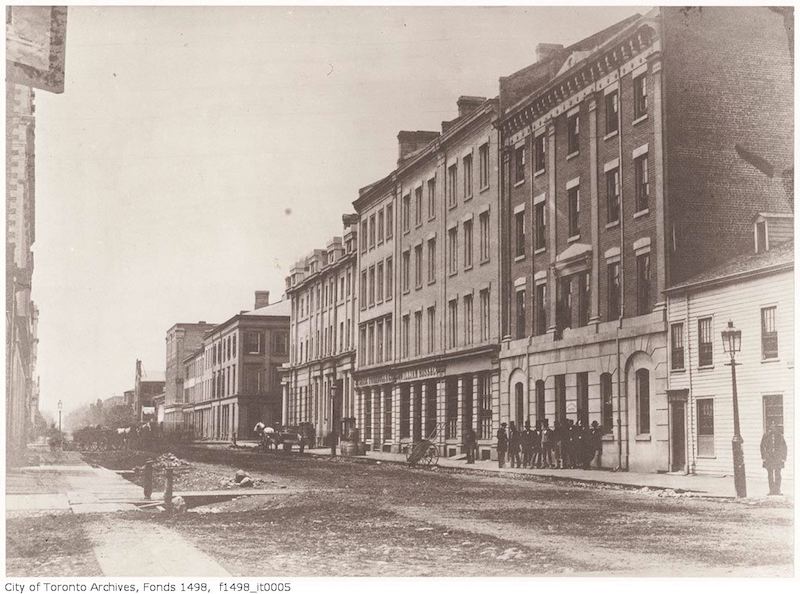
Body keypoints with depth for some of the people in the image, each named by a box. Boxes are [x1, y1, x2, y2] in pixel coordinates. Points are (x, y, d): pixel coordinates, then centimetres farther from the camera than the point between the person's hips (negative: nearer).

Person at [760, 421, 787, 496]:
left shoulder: (780, 436, 10)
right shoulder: (766, 436, 8)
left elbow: (784, 447, 10)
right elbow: (763, 447, 7)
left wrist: (783, 457, 3)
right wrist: (764, 457, -2)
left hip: (778, 459, 0)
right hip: (768, 458, 0)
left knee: (777, 475, -3)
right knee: (770, 475, -1)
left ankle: (778, 490, 1)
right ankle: (771, 490, 2)